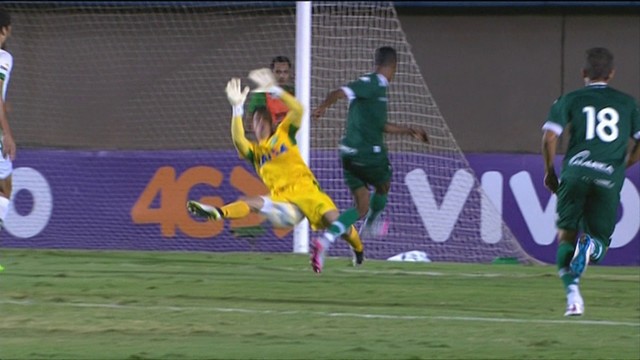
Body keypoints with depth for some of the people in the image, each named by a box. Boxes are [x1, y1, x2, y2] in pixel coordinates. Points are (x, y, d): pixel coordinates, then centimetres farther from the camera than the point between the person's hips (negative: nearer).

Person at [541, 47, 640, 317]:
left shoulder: (569, 100, 11)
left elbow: (549, 136, -1)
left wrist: (549, 171, 12)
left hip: (575, 173, -1)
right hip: (609, 178, 1)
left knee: (566, 236, 12)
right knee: (600, 243, 11)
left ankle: (572, 293, -10)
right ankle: (591, 245, -27)